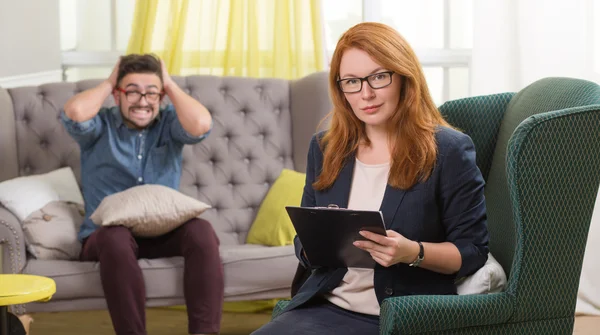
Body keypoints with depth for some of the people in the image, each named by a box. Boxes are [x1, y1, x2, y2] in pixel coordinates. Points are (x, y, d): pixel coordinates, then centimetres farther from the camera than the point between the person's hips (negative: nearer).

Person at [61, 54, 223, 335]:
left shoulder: (169, 124, 8)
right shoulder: (100, 126, 5)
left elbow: (201, 124, -15)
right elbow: (75, 112, -20)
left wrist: (170, 84, -1)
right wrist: (108, 83, -1)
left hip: (164, 233, 2)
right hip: (106, 234, -2)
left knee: (201, 230, -30)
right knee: (116, 238, -38)